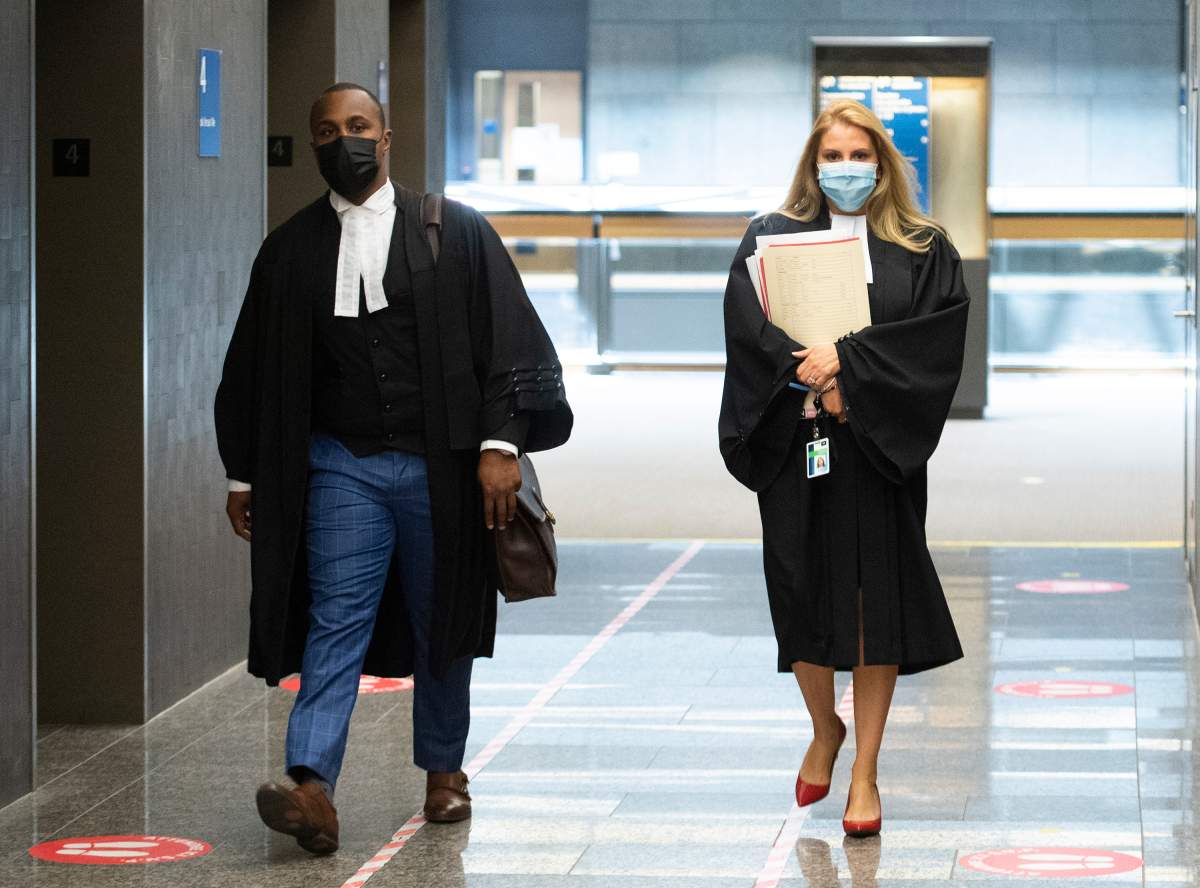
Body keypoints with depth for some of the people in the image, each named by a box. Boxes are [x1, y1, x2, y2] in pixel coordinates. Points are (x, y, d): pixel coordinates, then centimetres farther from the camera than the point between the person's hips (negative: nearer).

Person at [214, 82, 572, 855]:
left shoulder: (455, 233, 1)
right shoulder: (290, 252, 8)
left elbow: (508, 339, -3)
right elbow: (254, 369, 12)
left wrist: (501, 443, -12)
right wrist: (244, 475, 10)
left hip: (440, 466, -1)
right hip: (340, 466, 1)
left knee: (442, 626, 10)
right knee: (335, 620, -10)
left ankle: (444, 770, 26)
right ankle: (314, 790, -21)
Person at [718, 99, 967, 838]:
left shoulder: (922, 251, 7)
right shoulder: (771, 241, 8)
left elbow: (936, 333, -7)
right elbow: (751, 331, -6)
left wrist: (846, 360, -16)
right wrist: (817, 384, -18)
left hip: (878, 454, -1)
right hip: (794, 450, 1)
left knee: (875, 607, -3)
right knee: (803, 601, 4)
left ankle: (866, 770, 4)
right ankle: (825, 731, 30)